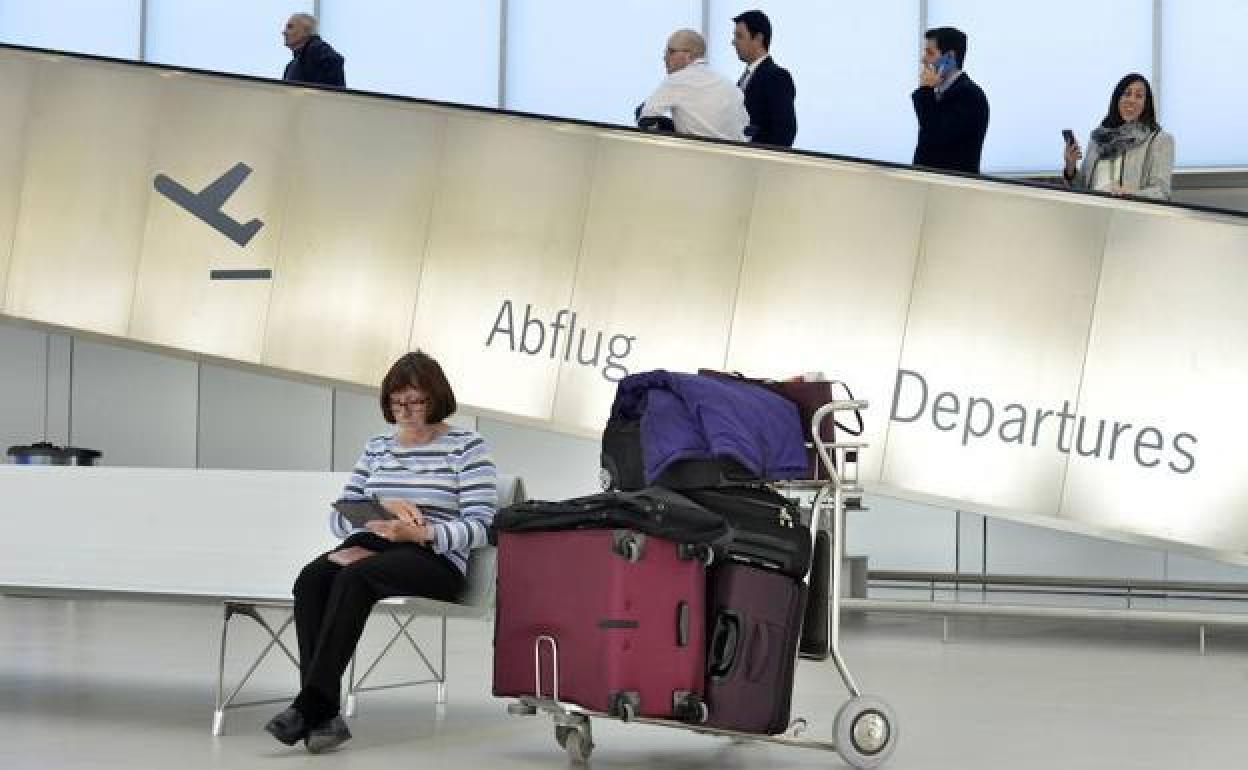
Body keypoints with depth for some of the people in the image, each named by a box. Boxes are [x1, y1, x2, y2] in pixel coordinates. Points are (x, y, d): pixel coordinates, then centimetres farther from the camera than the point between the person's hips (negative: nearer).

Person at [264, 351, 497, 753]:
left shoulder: (466, 446, 5)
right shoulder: (377, 448, 21)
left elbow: (480, 526, -6)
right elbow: (340, 517, 16)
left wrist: (418, 532, -21)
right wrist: (383, 506, -5)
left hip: (434, 558, -5)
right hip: (370, 546, 5)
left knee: (354, 576, -36)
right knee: (310, 579, -29)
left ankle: (309, 707, -38)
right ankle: (323, 716, -35)